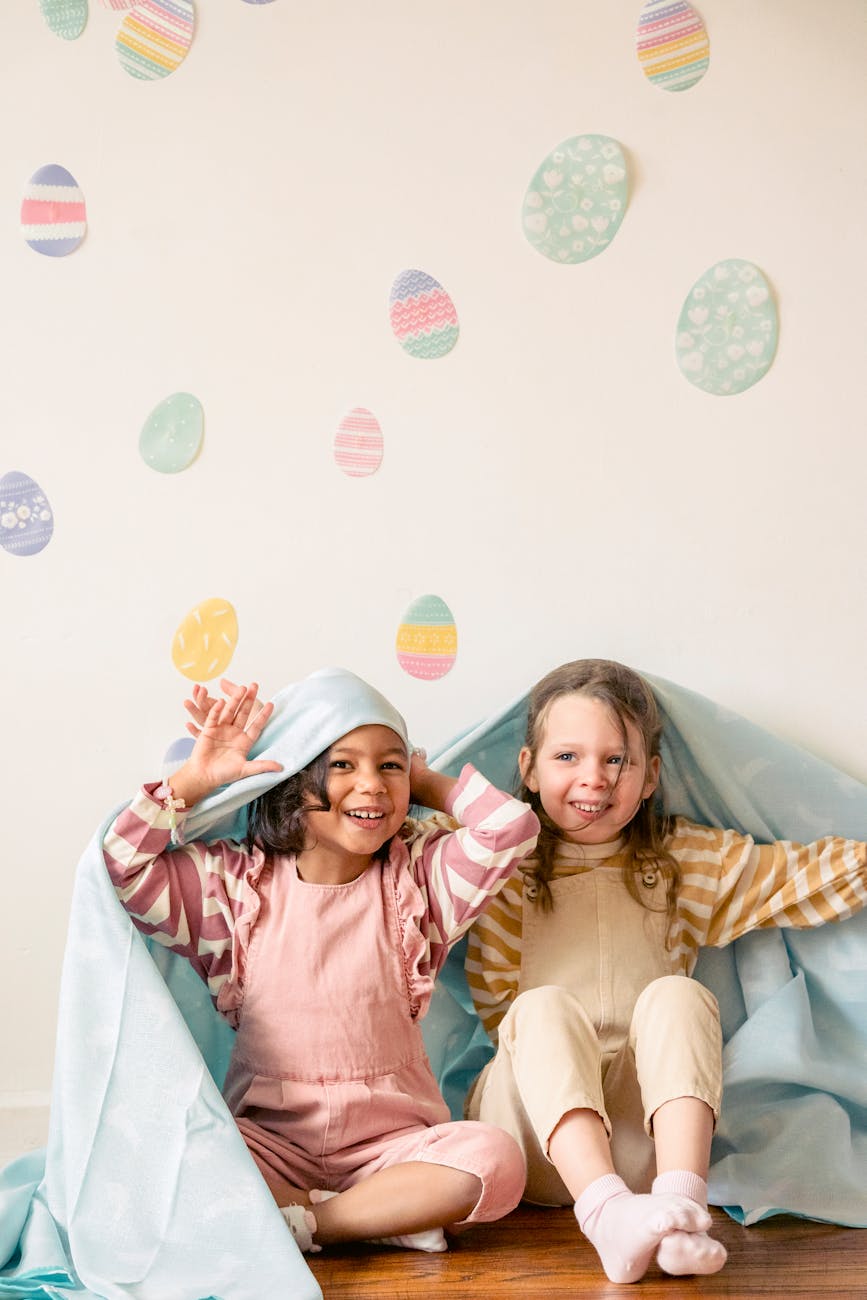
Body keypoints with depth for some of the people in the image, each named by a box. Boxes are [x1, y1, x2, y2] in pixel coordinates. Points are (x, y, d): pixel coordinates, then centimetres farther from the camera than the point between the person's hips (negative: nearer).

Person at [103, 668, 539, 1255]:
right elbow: (122, 862, -2)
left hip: (394, 1136, 0)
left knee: (496, 1159, -30)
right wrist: (195, 778, -5)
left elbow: (514, 827, -8)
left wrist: (424, 782, 2)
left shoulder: (420, 875, 4)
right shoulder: (234, 881, 4)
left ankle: (299, 1223, -19)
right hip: (268, 1138, 0)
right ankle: (383, 1217, -21)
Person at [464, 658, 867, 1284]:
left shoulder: (689, 859, 13)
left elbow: (814, 875, 5)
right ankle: (605, 1211, -47)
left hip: (643, 1130, 1)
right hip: (539, 1126, -1)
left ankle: (679, 1200, -41)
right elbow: (495, 1001, 2)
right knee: (546, 1008, -29)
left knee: (677, 997, -24)